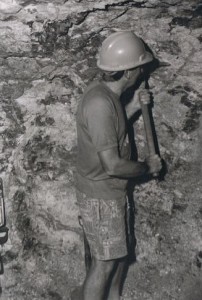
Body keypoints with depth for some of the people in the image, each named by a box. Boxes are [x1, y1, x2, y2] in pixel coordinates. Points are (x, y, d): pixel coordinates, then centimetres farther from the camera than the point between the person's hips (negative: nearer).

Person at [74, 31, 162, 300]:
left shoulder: (106, 92, 2)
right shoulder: (99, 103, -29)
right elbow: (113, 164, -29)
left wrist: (132, 108, 5)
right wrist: (148, 167, -12)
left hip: (113, 191, 9)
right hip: (100, 196, -9)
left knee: (119, 253, 23)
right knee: (104, 263, 6)